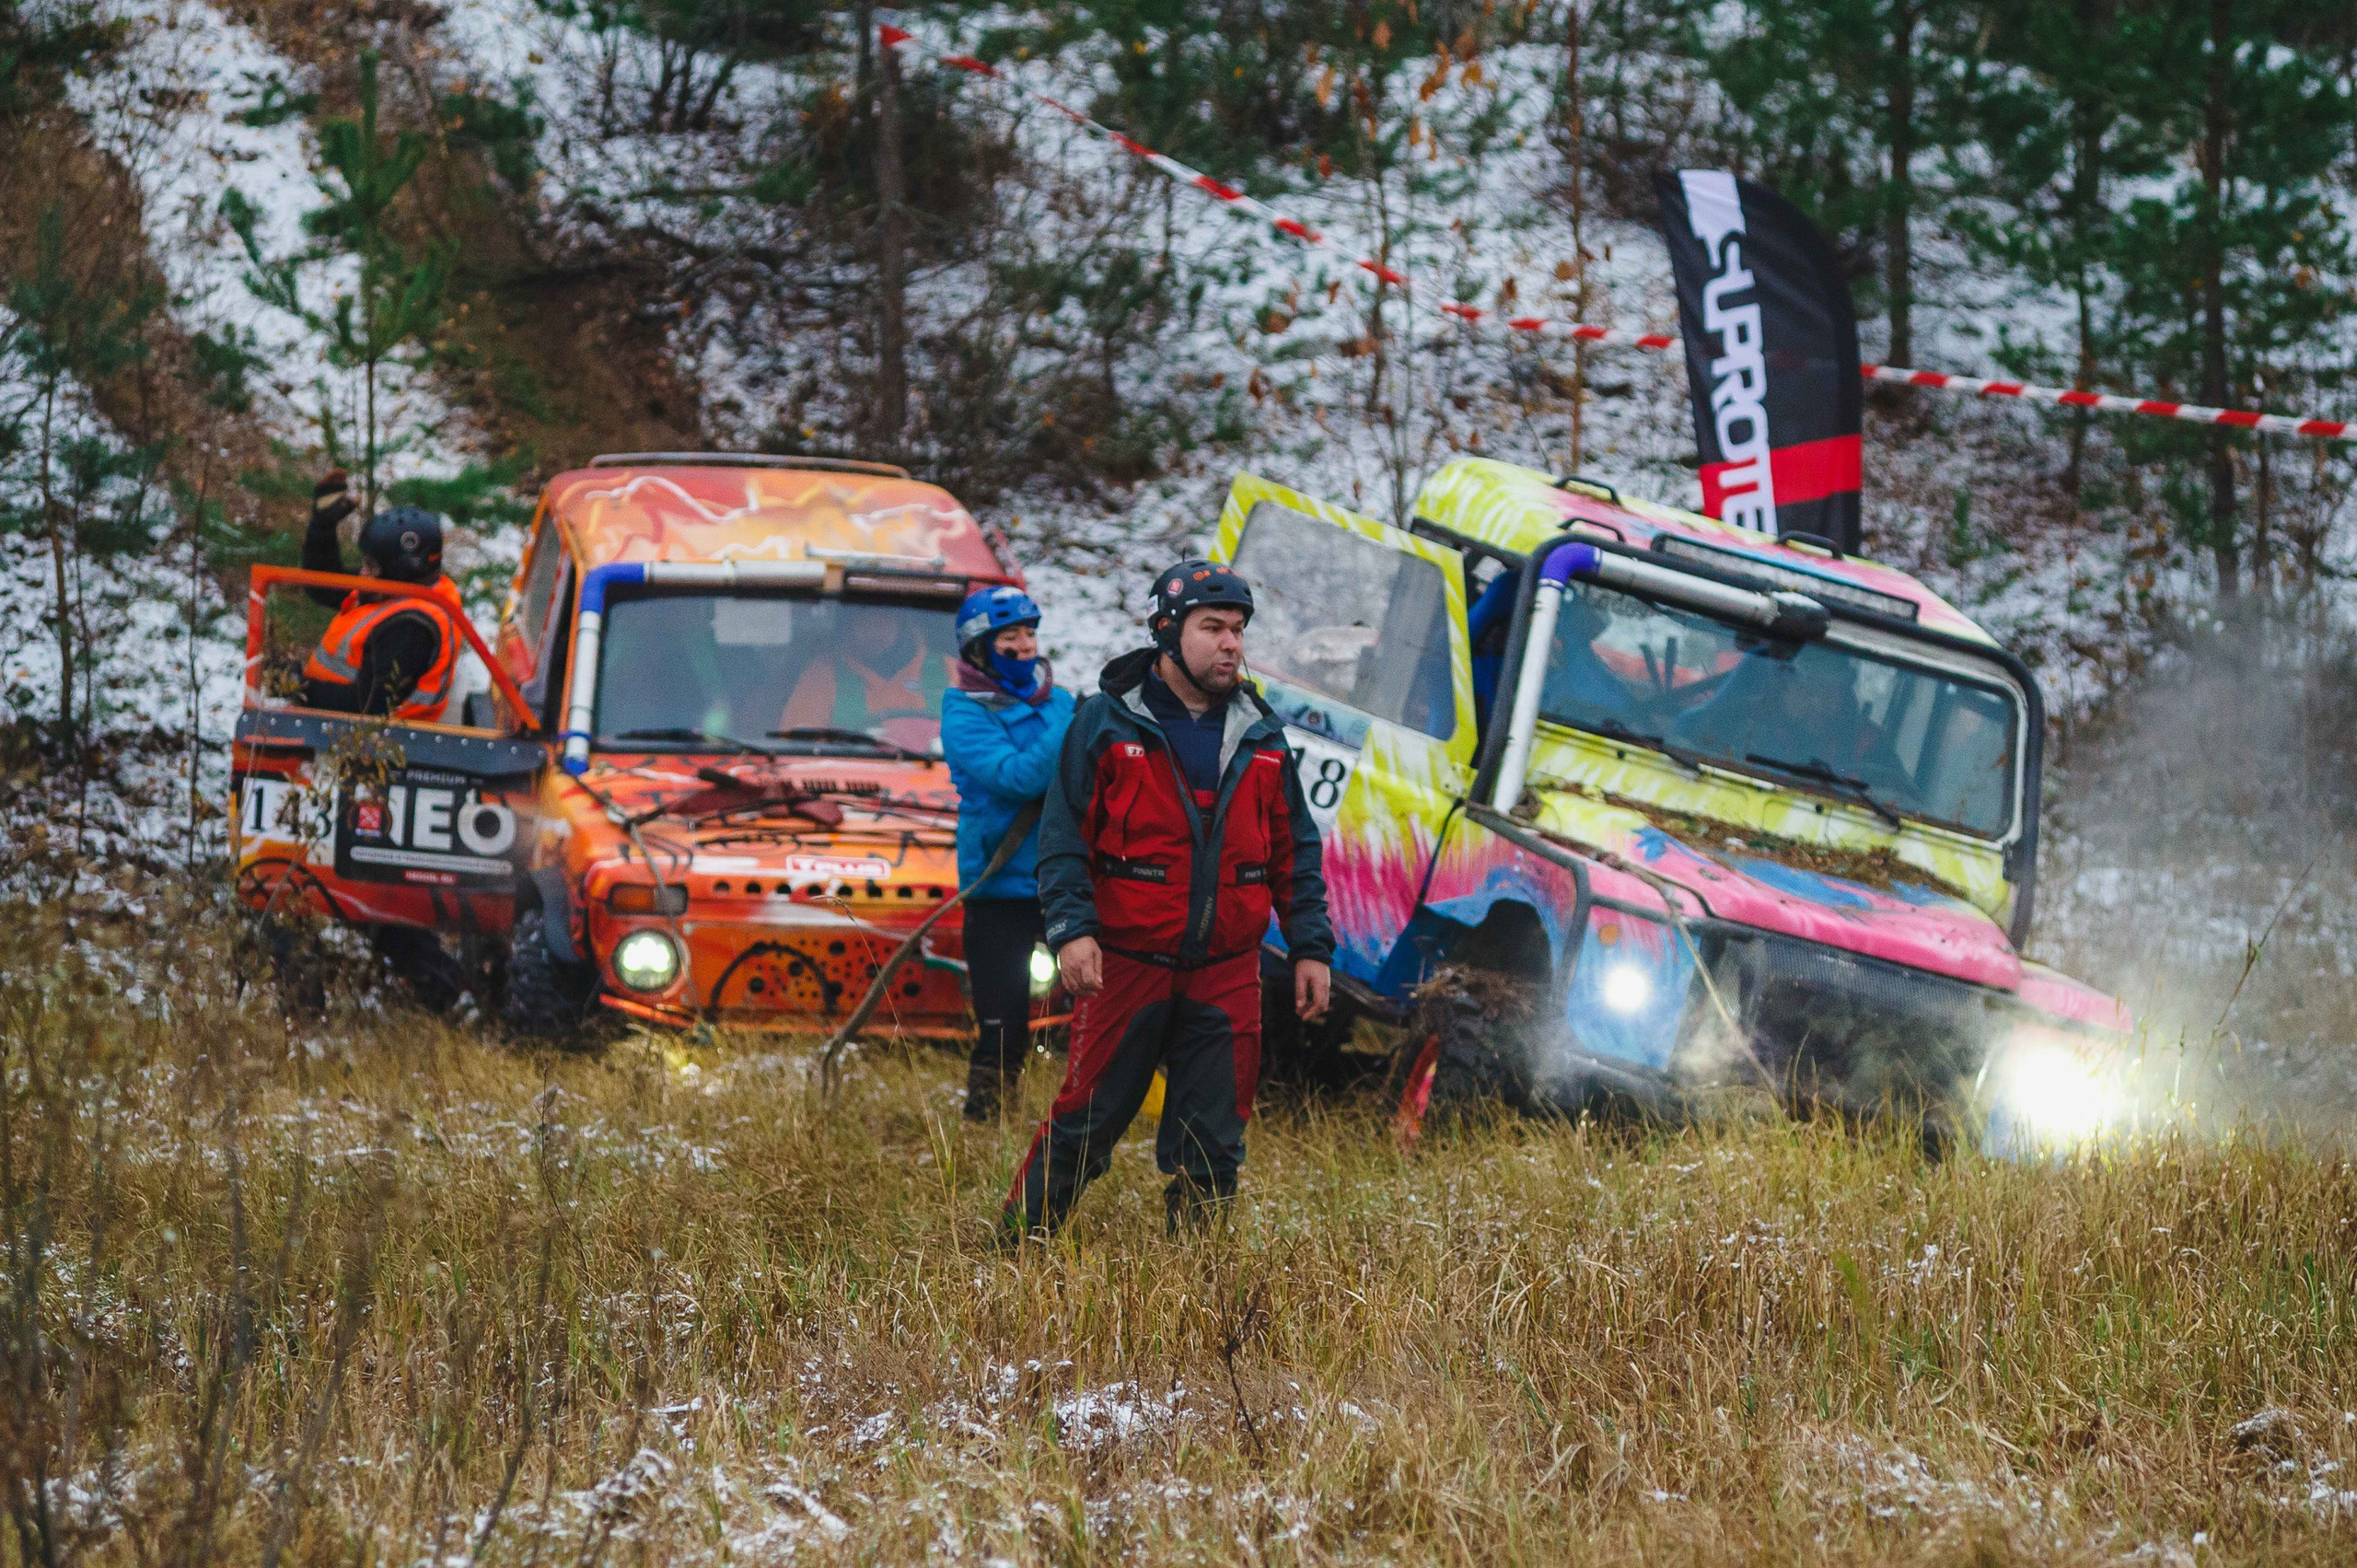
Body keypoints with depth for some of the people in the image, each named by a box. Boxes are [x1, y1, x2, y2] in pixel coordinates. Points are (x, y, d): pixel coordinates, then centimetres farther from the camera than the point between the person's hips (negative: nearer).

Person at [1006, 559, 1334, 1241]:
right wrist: (1071, 929, -16)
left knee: (1212, 1143, 5)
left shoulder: (1260, 736, 10)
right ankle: (1016, 1249, 9)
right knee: (1085, 1123, -2)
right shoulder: (1106, 723, -3)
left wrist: (1310, 946, 8)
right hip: (1127, 965, -4)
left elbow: (1295, 851, 15)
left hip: (1225, 976, 4)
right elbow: (1063, 834, -5)